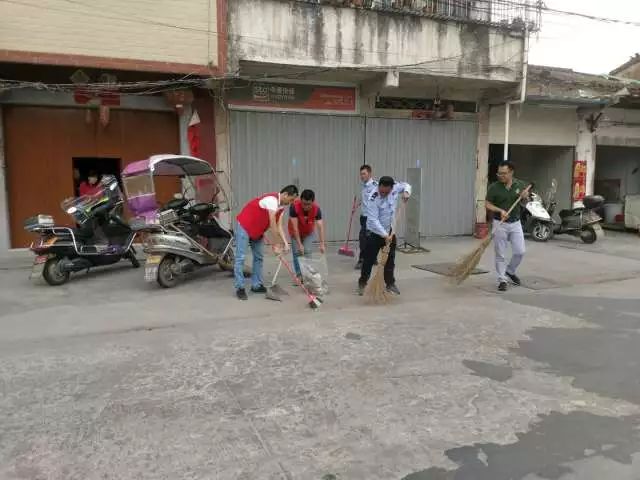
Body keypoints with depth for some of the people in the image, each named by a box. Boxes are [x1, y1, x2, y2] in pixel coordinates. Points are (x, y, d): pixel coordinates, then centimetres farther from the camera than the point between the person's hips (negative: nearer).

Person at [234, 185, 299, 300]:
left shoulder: (281, 205, 2)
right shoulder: (272, 199, -26)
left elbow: (279, 226, 2)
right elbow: (272, 225, -26)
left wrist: (285, 243, -9)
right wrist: (276, 245, -21)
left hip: (257, 231, 10)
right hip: (244, 227, -10)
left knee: (258, 257, 9)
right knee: (240, 257, -9)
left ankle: (256, 285, 15)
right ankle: (240, 288, -6)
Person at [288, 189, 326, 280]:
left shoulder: (316, 209, -31)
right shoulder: (294, 206, -36)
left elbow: (320, 227, -31)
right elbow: (295, 227, -34)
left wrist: (322, 244, -39)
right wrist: (299, 244, -34)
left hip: (308, 232, 1)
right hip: (295, 232, -1)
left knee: (307, 252, -6)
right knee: (297, 252, -5)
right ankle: (299, 275, 5)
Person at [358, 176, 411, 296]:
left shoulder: (394, 188, -12)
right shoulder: (373, 199, -28)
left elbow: (405, 185, 9)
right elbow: (373, 220, -30)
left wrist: (406, 192, -14)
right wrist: (384, 235, -33)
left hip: (390, 231, 5)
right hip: (374, 233, -5)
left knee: (390, 259, 11)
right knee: (369, 260, 3)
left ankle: (390, 283, 24)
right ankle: (362, 283, 18)